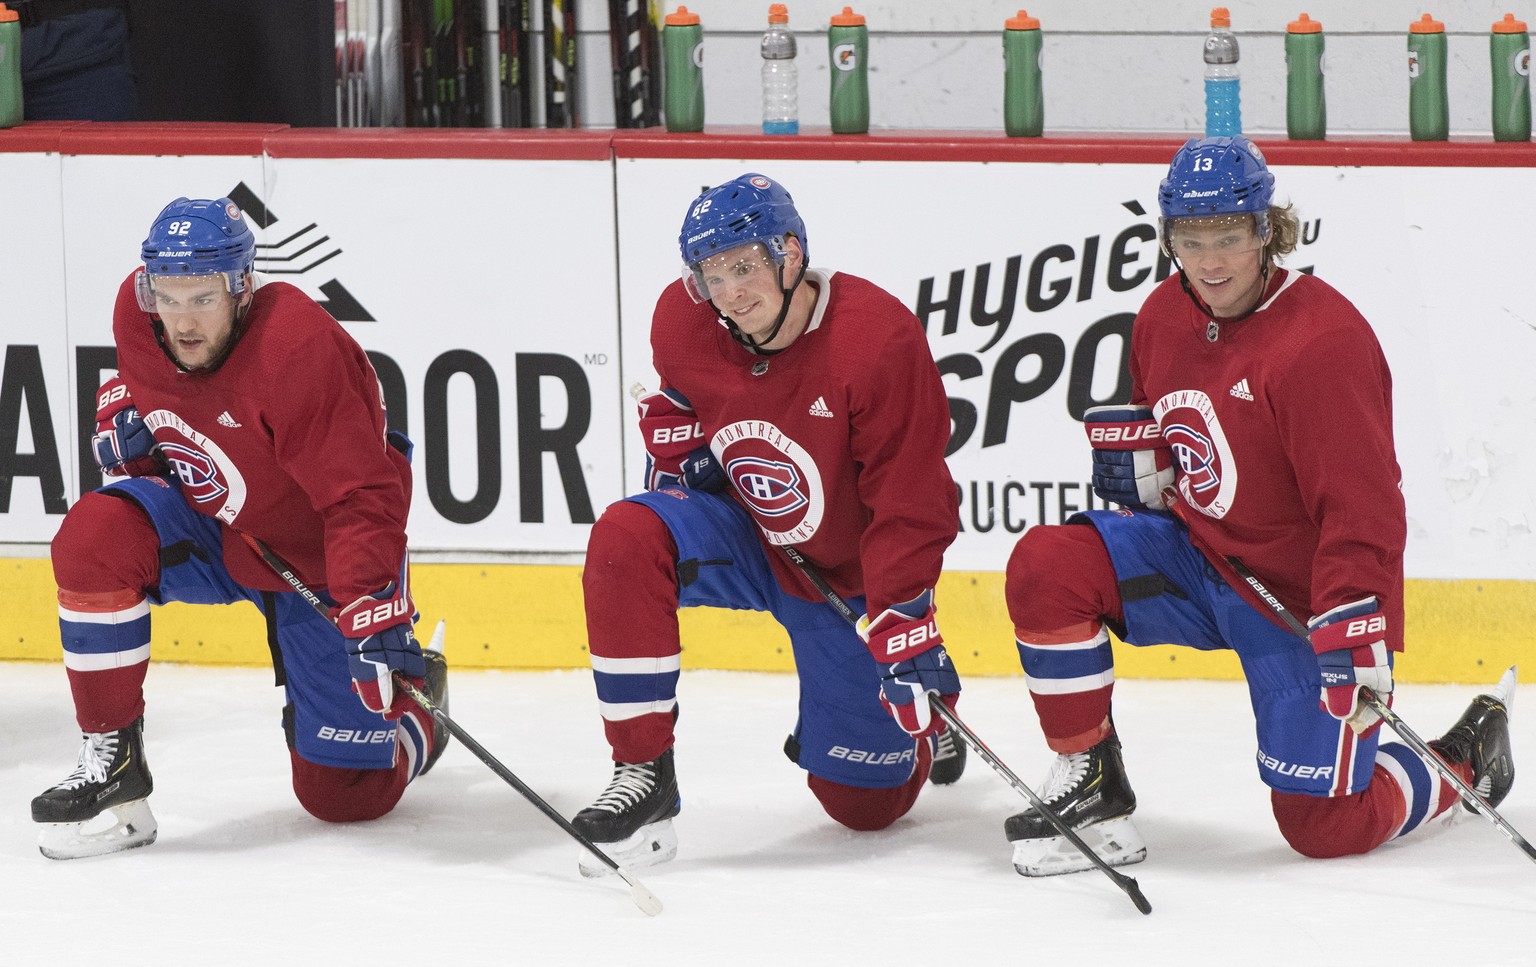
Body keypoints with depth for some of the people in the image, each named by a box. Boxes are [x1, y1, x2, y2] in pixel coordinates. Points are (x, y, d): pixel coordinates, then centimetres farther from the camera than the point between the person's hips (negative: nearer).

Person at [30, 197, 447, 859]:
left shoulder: (301, 350, -33)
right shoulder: (138, 314, -13)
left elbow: (364, 500, -33)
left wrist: (377, 621, -40)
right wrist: (121, 414, -9)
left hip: (319, 563, -5)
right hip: (211, 531, 5)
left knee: (345, 795, -2)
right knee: (94, 537, -27)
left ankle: (414, 695, 34)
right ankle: (110, 761, -16)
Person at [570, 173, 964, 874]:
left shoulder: (880, 338, -28)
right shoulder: (684, 321, -14)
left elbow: (911, 502, -24)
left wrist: (905, 626, -26)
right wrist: (676, 460, -6)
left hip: (849, 578, -3)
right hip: (746, 542, 3)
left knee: (864, 802, 1)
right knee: (626, 540, -30)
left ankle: (925, 721, 39)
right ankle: (643, 773, -23)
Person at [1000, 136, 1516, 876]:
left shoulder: (1323, 340, -24)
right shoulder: (1165, 316, 0)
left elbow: (1363, 509, -27)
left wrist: (1356, 635, -34)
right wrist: (1136, 460, -5)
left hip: (1303, 597, -6)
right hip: (1197, 557, 6)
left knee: (1325, 826, -4)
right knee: (1044, 568, -17)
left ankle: (1467, 761, 26)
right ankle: (1089, 790, -5)